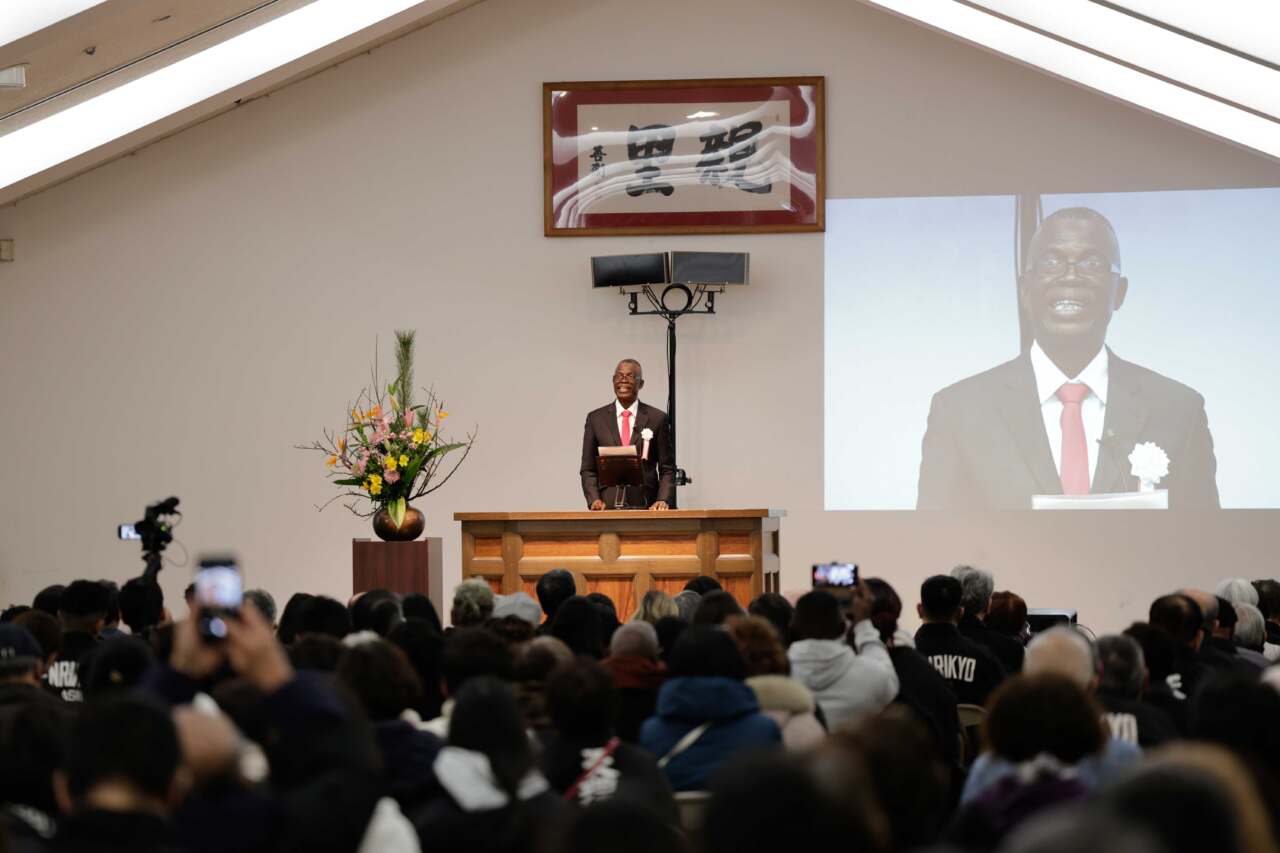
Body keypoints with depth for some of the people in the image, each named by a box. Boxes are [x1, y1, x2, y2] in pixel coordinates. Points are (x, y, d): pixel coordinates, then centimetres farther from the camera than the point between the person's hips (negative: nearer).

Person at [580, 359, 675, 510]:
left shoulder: (657, 418, 6)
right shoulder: (596, 418, 9)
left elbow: (667, 469, 7)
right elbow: (588, 469, 10)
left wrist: (663, 500, -8)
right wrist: (594, 500, -6)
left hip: (644, 506, -1)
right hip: (607, 506, 1)